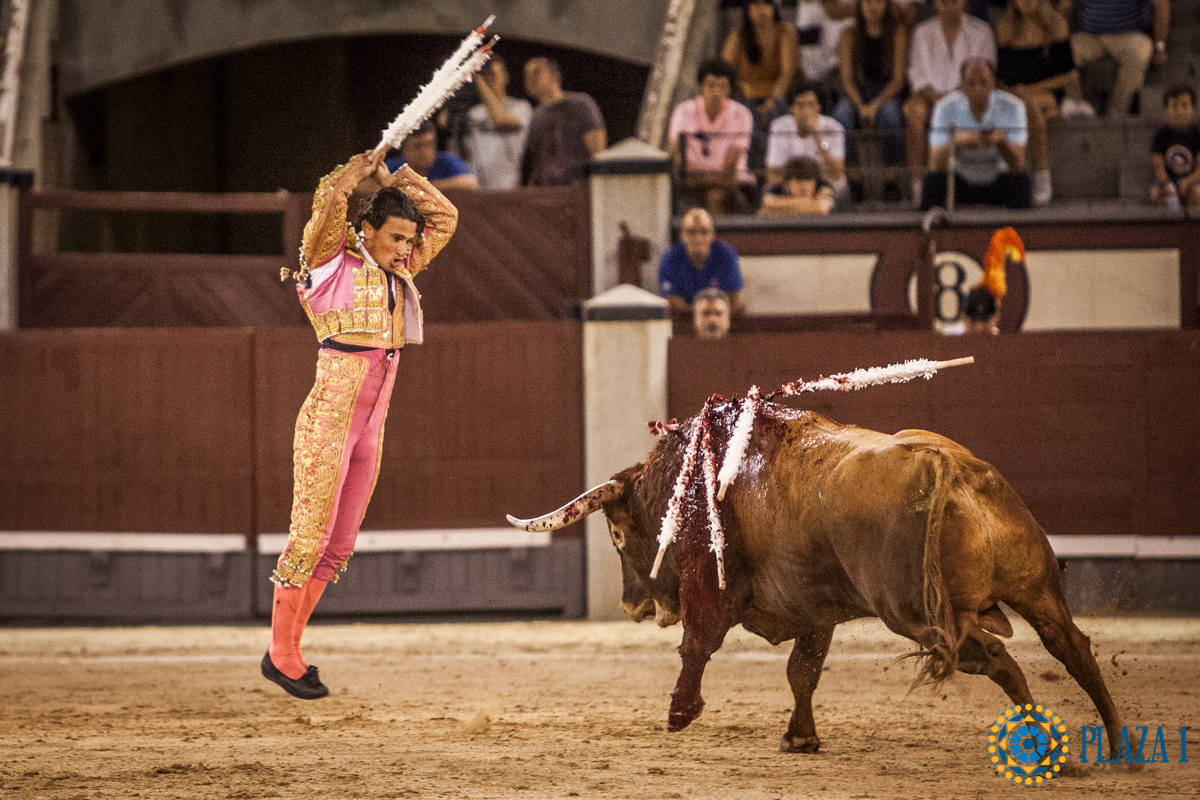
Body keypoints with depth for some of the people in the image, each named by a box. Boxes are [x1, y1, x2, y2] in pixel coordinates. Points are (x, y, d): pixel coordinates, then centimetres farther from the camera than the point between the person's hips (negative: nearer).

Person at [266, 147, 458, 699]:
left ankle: (289, 650, 14)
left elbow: (444, 217, 20)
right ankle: (279, 652, 1)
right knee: (311, 534, -6)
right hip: (328, 420, -7)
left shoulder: (397, 275, 13)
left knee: (339, 544, 8)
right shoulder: (333, 263, -5)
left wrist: (394, 178, 10)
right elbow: (328, 203, -22)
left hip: (370, 426, 7)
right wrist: (361, 168, -7)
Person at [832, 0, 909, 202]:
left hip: (887, 93, -1)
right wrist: (861, 106, -19)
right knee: (842, 115, -34)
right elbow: (847, 78, 0)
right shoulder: (849, 35, 4)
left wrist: (875, 106, -20)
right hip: (855, 94, 1)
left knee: (890, 114, -37)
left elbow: (898, 79, -5)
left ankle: (889, 177, -33)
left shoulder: (898, 33, 1)